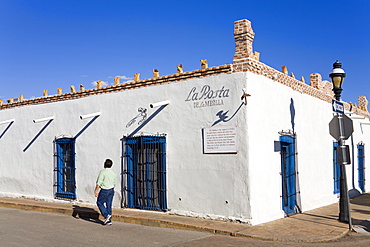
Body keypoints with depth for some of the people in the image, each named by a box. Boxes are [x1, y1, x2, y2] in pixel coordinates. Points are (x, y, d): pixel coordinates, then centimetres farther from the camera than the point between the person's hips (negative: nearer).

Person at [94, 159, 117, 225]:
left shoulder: (102, 172, -14)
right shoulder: (113, 173, 8)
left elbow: (99, 183, -17)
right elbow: (114, 183, 16)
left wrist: (96, 191, -13)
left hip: (104, 190, -7)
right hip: (111, 190, 7)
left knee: (99, 203, 8)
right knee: (109, 205, 10)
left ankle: (106, 215, -4)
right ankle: (109, 221, 13)